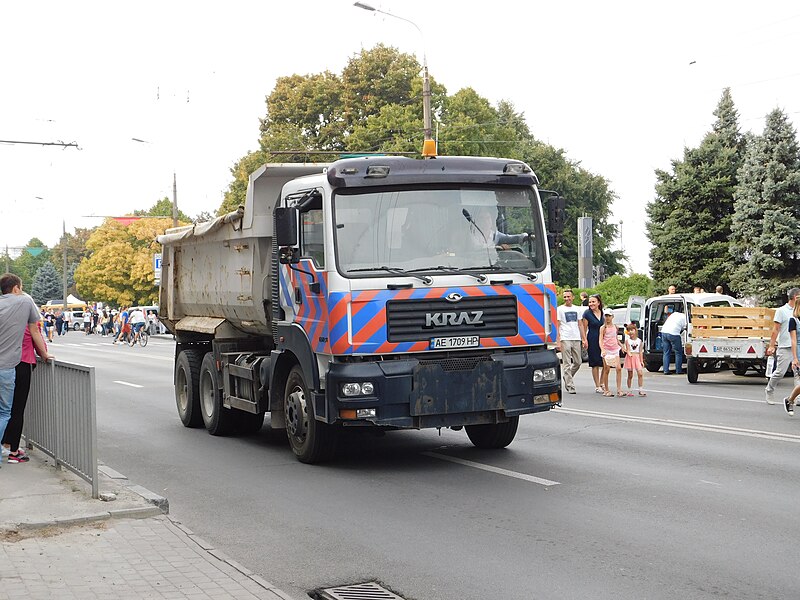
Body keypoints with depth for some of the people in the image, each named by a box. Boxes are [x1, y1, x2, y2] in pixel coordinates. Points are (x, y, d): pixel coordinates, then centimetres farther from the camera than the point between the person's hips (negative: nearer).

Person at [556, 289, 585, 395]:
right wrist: (558, 341, -10)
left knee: (578, 362, 8)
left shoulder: (577, 309, 14)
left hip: (576, 339, 5)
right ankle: (570, 386, -3)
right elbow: (557, 326, -2)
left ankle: (566, 377, 29)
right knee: (567, 364, -5)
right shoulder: (560, 309, 1)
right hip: (565, 339, -5)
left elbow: (580, 325, 17)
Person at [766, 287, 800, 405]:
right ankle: (769, 390, 21)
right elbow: (776, 330, -4)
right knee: (780, 372, -1)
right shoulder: (782, 311, -2)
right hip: (785, 347, -5)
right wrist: (771, 346, -7)